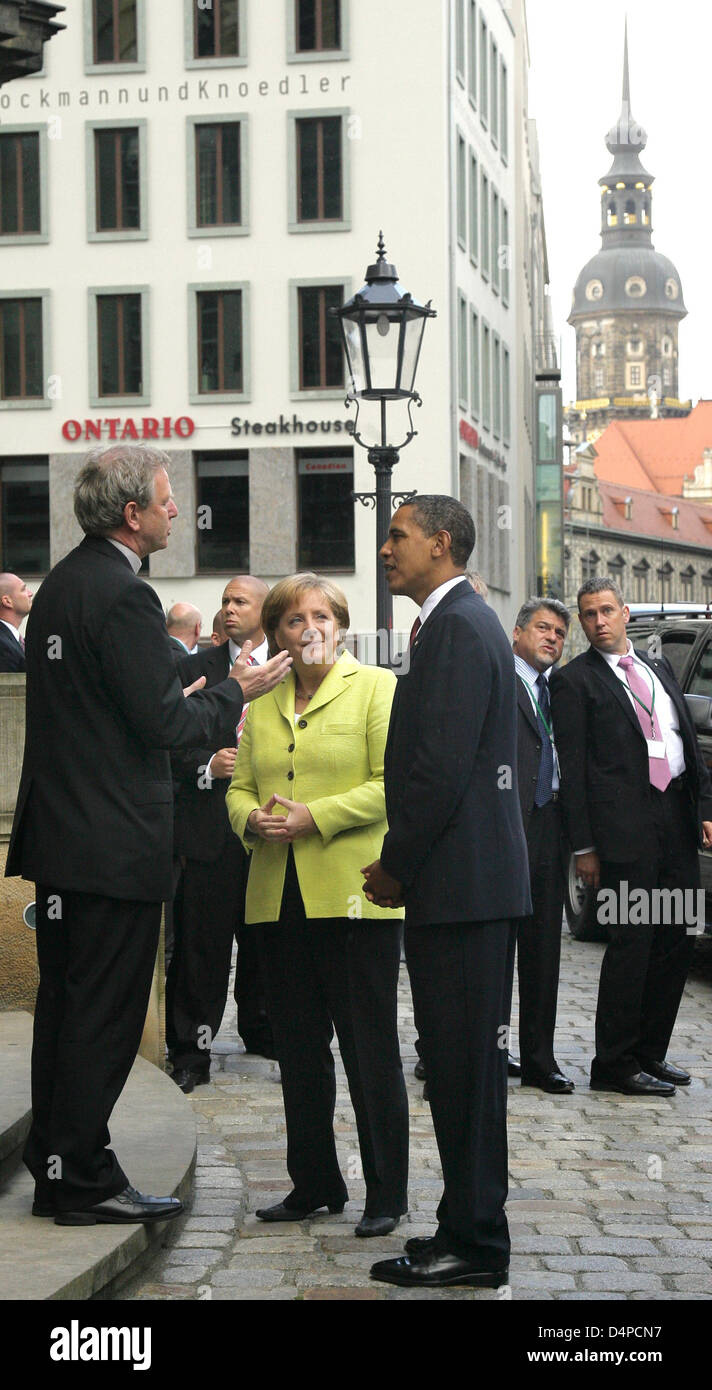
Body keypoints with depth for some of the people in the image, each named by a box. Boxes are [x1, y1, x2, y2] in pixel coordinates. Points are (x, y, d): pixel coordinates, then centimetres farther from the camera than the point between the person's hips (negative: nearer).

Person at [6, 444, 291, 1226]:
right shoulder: (122, 597, -17)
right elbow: (162, 724, -19)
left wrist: (185, 711, 21)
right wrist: (236, 693, -4)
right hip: (115, 844, -10)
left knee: (65, 1006, 15)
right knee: (104, 1016, -2)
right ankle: (84, 1181, 5)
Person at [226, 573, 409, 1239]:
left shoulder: (376, 687, 0)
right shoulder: (262, 706, 17)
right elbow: (239, 787, 18)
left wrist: (314, 817, -16)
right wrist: (252, 819, -5)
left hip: (355, 894, -5)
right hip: (279, 897, 6)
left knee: (369, 1047, -1)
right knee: (297, 1048, 10)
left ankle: (386, 1193, 8)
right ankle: (313, 1183, 22)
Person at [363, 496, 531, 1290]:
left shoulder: (458, 628, -14)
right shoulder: (458, 623, 18)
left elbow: (441, 767, -20)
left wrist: (396, 866, -11)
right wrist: (401, 863, 15)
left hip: (463, 886, -10)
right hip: (466, 881, 10)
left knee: (465, 1066, -4)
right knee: (463, 1064, 14)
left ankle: (473, 1246, 3)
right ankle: (471, 1230, 22)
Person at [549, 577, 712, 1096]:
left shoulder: (660, 669, 19)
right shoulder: (574, 681, 0)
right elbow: (573, 767, -5)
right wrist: (583, 845, -10)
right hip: (624, 826, -6)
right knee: (632, 942, -6)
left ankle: (649, 1051, 20)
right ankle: (614, 1064, 3)